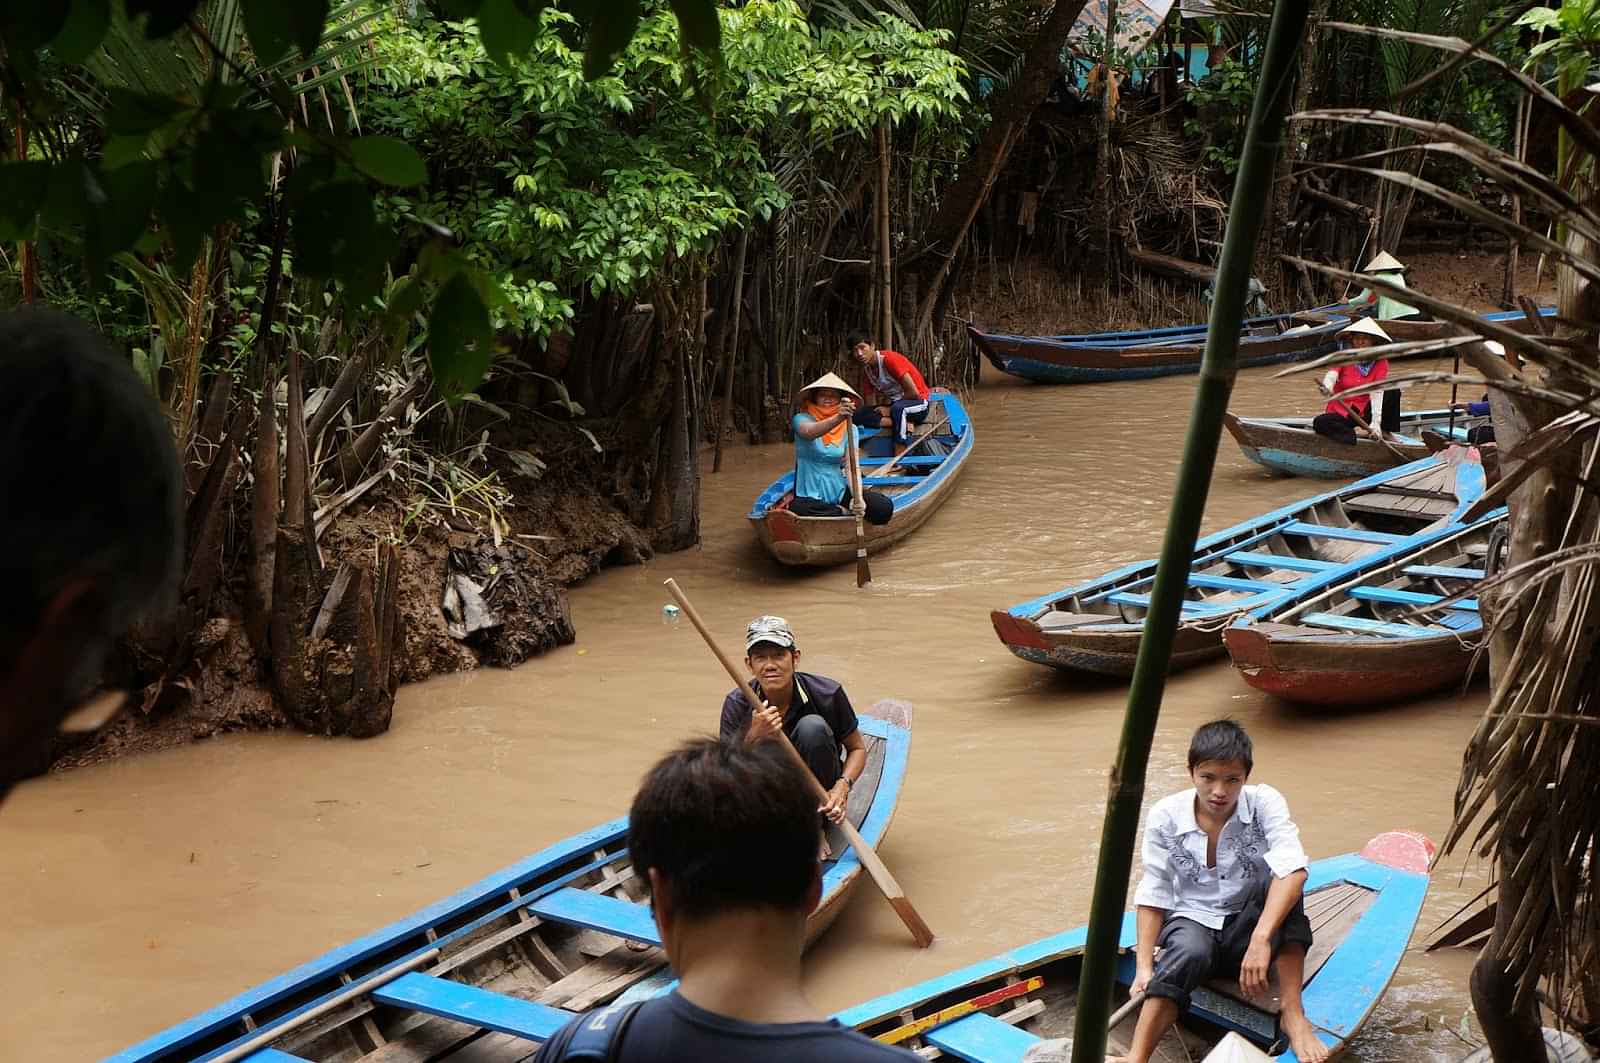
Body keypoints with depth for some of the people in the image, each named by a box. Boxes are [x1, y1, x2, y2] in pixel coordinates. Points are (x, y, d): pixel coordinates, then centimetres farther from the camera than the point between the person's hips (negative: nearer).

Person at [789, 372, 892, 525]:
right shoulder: (802, 418, -3)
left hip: (840, 491, 2)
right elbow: (809, 432, -29)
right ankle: (844, 512, -14)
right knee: (797, 509, -39)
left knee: (884, 506, -23)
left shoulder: (849, 429, 7)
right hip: (810, 494, -2)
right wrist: (838, 418, -47)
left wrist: (858, 497, -22)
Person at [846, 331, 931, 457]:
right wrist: (885, 407, -11)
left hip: (918, 403, -7)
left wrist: (890, 410, -11)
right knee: (859, 416, -15)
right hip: (894, 406, 7)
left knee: (898, 408, -41)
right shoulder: (868, 369, 5)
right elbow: (885, 396, 10)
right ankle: (905, 425, -24)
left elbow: (913, 392, -19)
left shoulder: (889, 359, -18)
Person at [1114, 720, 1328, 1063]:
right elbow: (1153, 895, -5)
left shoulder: (1265, 803, -13)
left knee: (1279, 881, -29)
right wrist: (1144, 965, -16)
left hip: (1247, 925, 1)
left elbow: (1292, 869, -29)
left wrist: (1261, 938, -42)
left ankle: (1293, 1013, -28)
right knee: (1191, 952, -36)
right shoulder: (1165, 817, -10)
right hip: (1192, 922, -1)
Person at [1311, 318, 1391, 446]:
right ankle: (1359, 434, -33)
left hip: (1366, 414, 0)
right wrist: (1327, 388, -49)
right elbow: (1331, 375, -23)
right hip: (1342, 415, 0)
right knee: (1319, 422, -32)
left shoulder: (1380, 362, -4)